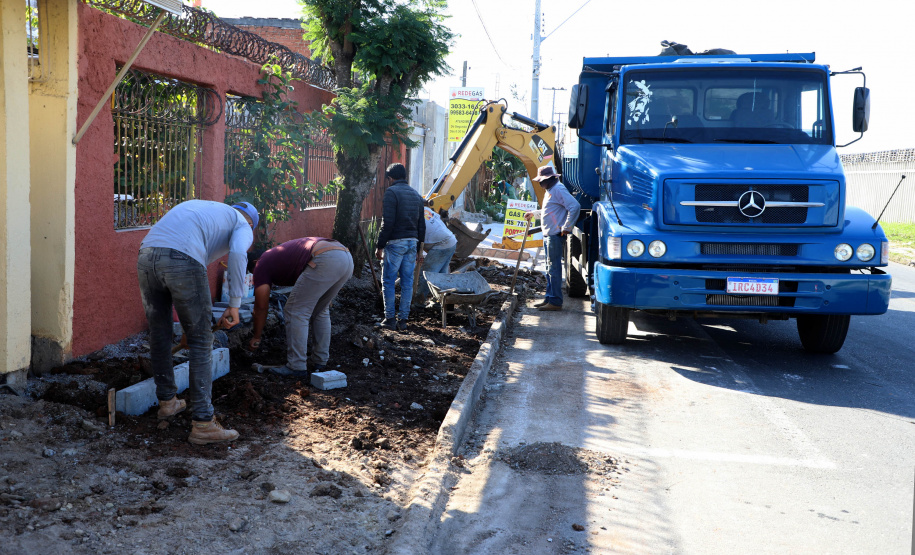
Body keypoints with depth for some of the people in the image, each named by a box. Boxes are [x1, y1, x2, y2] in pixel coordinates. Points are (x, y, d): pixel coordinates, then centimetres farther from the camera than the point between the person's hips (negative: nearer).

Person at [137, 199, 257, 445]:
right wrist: (235, 305, -2)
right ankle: (202, 424, 3)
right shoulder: (243, 226, 20)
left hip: (147, 254, 6)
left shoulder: (198, 205, 39)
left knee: (159, 333, 22)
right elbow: (238, 253, -5)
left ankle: (167, 401, 38)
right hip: (183, 261, -6)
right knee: (201, 342, 4)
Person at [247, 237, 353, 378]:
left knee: (296, 312, 3)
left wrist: (256, 337, 28)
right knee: (320, 311, 24)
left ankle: (296, 367, 4)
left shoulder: (262, 266, 16)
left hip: (325, 261, -9)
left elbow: (261, 307, 17)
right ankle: (320, 363, 26)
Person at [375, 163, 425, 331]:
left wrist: (380, 246, -9)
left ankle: (390, 319, 2)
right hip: (412, 242, 7)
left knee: (388, 281, 2)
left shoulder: (391, 192, -8)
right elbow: (421, 225, 17)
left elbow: (387, 223, -15)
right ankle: (403, 320, 10)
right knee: (407, 282, 8)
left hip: (395, 243, -6)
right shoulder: (416, 195, 15)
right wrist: (419, 249, 22)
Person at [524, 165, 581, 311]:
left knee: (554, 268, -8)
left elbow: (575, 207, -24)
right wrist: (533, 214, 32)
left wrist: (566, 228, -22)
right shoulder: (550, 191, 18)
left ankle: (555, 302, -5)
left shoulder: (559, 190, -14)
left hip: (556, 235, -11)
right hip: (548, 235, 11)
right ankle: (549, 298, 23)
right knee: (550, 268, 15)